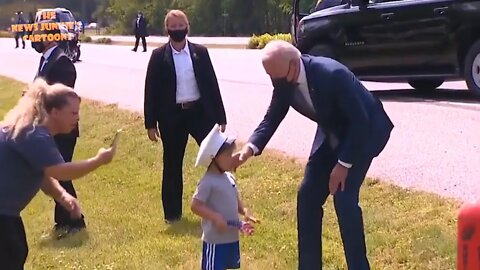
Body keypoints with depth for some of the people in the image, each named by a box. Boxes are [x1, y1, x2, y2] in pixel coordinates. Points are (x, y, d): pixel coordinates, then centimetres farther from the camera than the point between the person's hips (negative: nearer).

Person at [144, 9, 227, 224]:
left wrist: (220, 117, 2)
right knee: (172, 165, 7)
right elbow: (151, 90, -1)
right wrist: (151, 123, -4)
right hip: (172, 116, -1)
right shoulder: (159, 56, -1)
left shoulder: (200, 52, 4)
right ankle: (172, 213, 19)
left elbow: (211, 84, 4)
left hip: (199, 112, 1)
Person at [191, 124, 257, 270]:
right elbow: (195, 205, -21)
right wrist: (215, 217, -27)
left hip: (232, 236, 8)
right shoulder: (208, 182, -19)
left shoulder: (229, 177, 6)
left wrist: (244, 211, -1)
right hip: (215, 238, -8)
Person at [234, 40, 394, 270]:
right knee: (308, 196, 3)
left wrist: (343, 164, -25)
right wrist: (251, 147, -23)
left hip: (364, 131, -7)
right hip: (331, 132, 7)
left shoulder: (332, 74, -35)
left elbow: (360, 121, -28)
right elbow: (272, 117, -6)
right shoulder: (283, 80, -15)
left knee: (344, 197, -17)